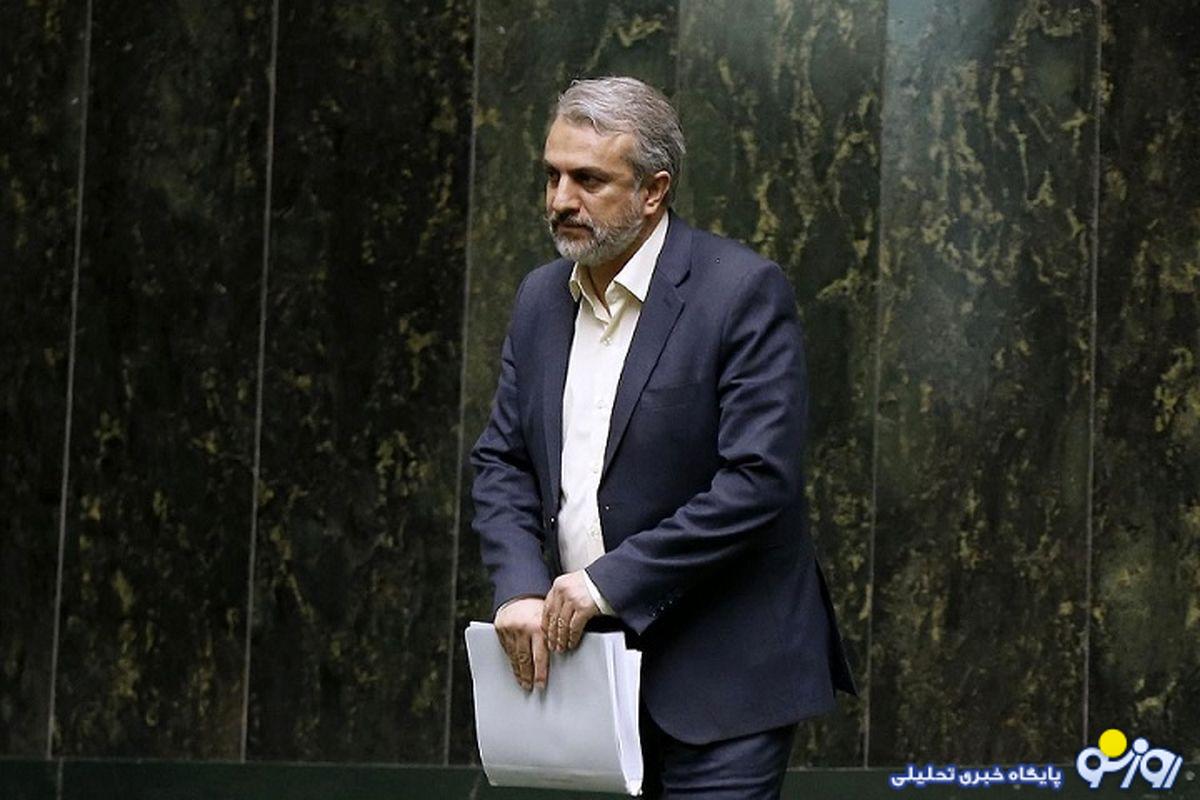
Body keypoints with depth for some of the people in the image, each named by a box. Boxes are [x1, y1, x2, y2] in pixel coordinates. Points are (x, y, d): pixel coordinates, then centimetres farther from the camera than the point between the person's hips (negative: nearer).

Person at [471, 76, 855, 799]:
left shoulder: (743, 291, -12)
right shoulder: (542, 299, 9)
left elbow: (760, 477, -18)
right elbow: (501, 462, 11)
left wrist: (614, 578, -19)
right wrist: (521, 586, -8)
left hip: (716, 677, -6)